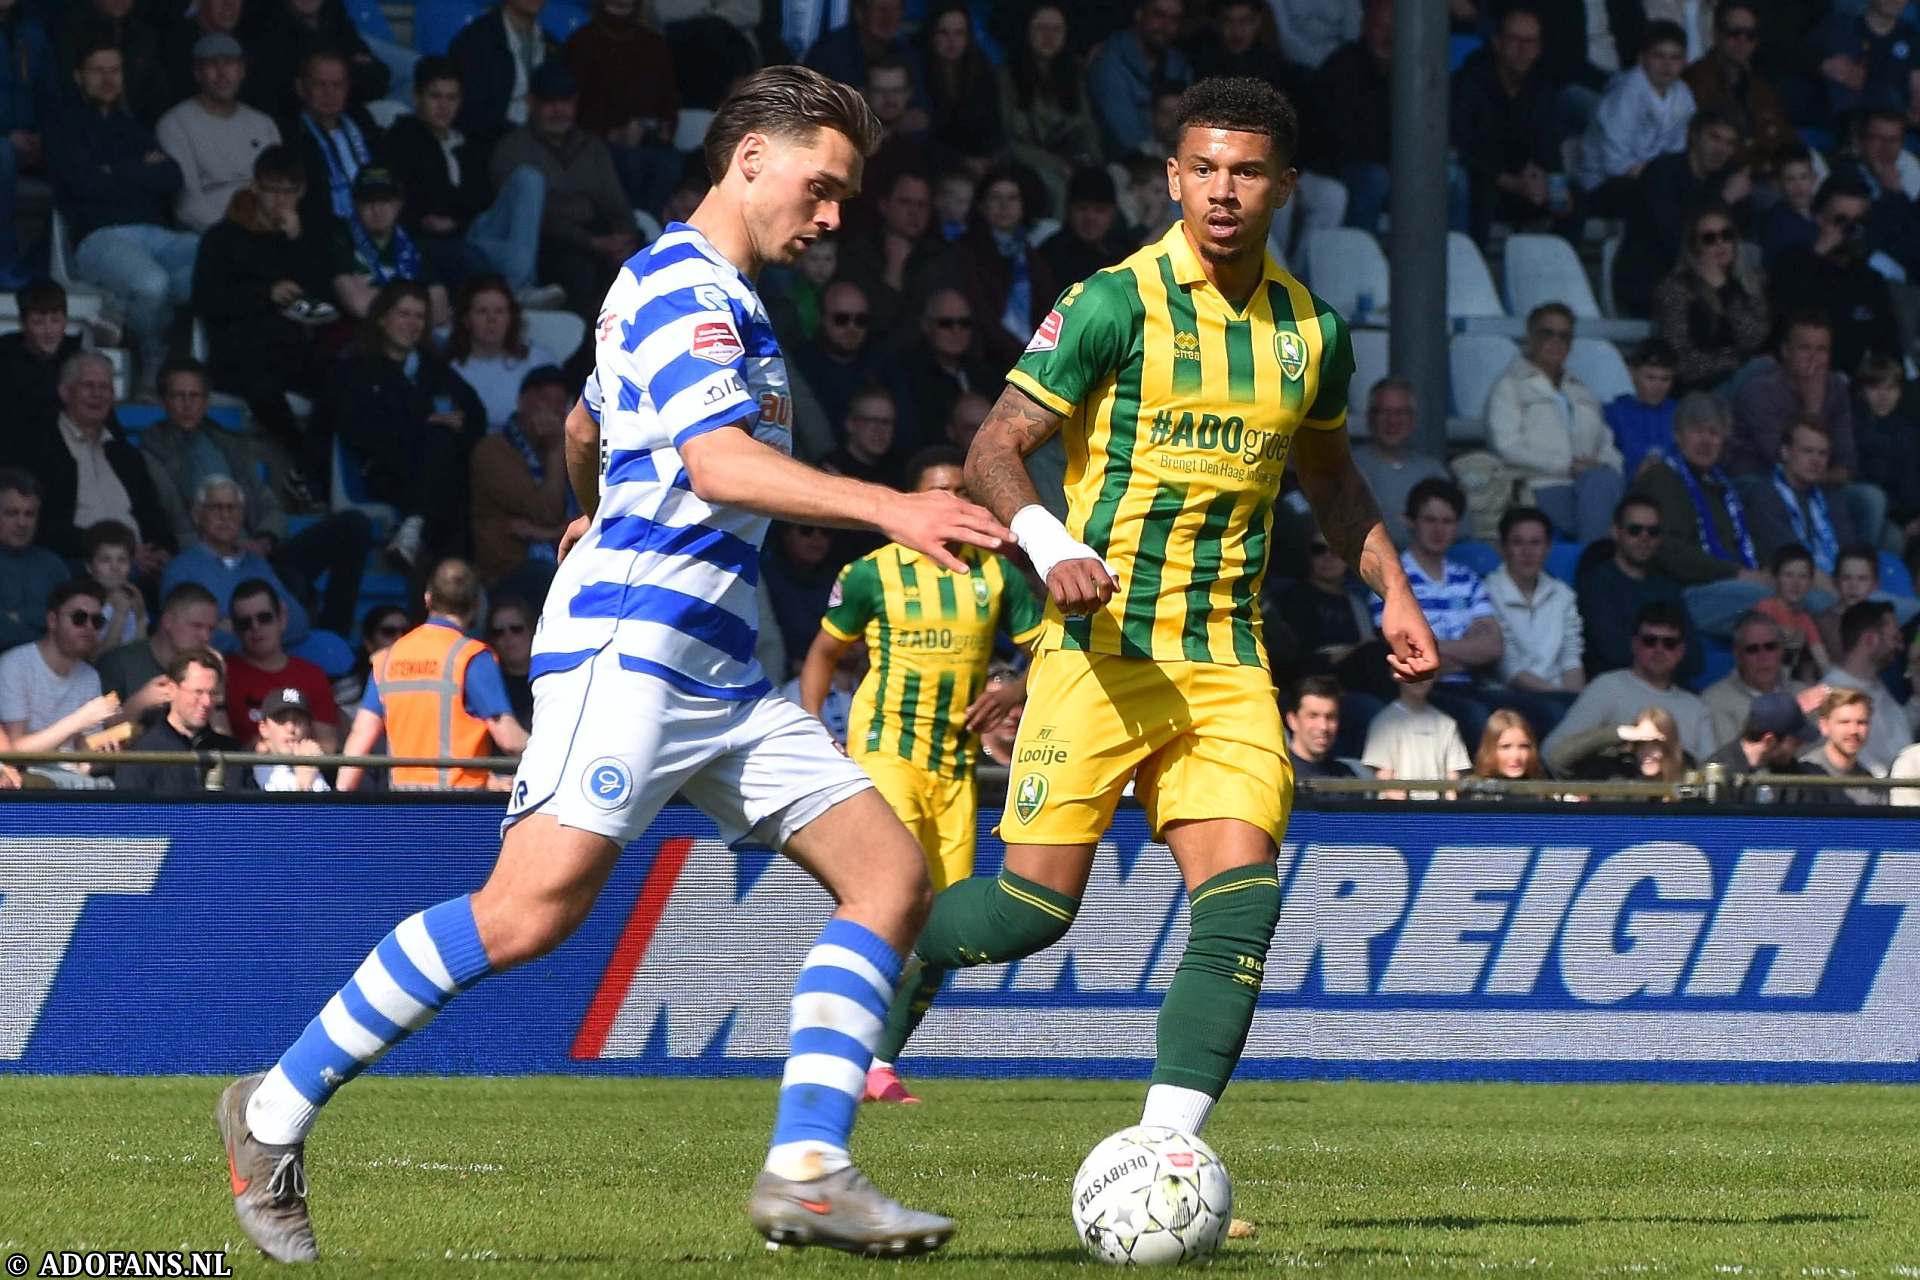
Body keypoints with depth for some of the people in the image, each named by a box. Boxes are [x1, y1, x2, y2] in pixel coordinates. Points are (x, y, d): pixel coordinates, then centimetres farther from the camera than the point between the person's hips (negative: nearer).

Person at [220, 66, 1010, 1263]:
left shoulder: (719, 296, 23)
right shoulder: (683, 285, -8)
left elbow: (586, 426, 41)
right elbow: (718, 457, -24)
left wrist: (593, 516, 62)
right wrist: (887, 508, -33)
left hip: (721, 670, 10)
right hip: (630, 647, -10)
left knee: (893, 876, -3)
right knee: (535, 907, -22)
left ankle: (808, 1169, -10)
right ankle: (279, 1109, -10)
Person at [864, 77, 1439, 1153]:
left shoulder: (1312, 330, 9)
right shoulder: (1116, 304, -8)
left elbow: (1330, 475, 27)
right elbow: (997, 450, -8)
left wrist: (1394, 592, 17)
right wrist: (1053, 548, -26)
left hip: (1227, 661, 4)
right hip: (1101, 643, -4)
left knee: (1242, 896, -13)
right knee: (1039, 901, -7)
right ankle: (901, 958, 25)